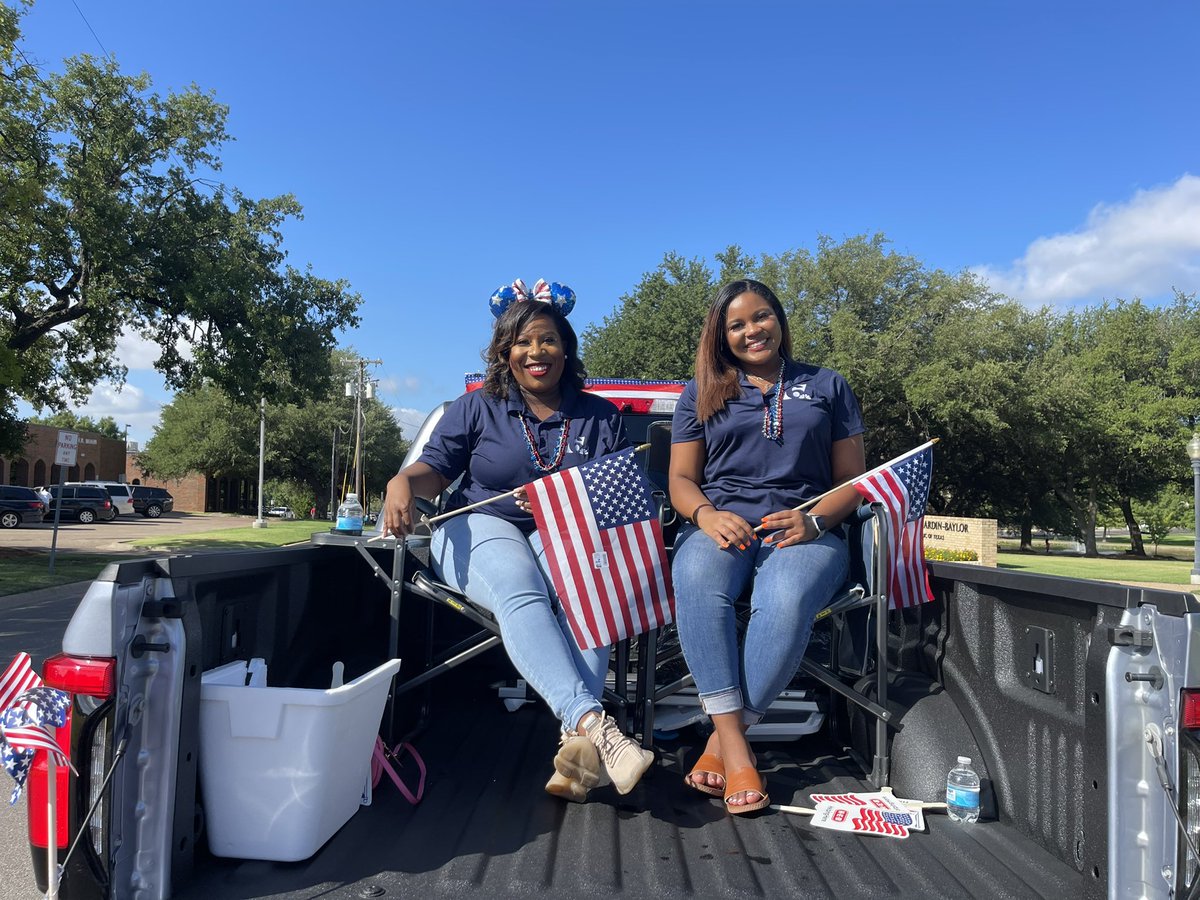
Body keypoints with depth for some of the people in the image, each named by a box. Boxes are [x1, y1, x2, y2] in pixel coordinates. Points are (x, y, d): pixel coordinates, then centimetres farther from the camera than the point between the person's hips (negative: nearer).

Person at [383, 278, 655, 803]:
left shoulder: (600, 416, 15)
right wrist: (403, 482, -15)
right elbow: (436, 467, 8)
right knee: (521, 593, -37)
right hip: (482, 528, -1)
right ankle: (594, 725, -52)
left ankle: (579, 744, -47)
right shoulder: (476, 409, 14)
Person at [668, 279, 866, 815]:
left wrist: (814, 521, -8)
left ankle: (724, 738, -24)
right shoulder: (701, 393, 20)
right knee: (697, 583, -36)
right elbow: (681, 479, 13)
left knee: (786, 600, -37)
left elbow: (852, 479, 13)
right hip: (719, 525, 1)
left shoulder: (828, 387, 19)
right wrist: (706, 515, -11)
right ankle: (734, 745, -34)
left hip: (805, 529, 0)